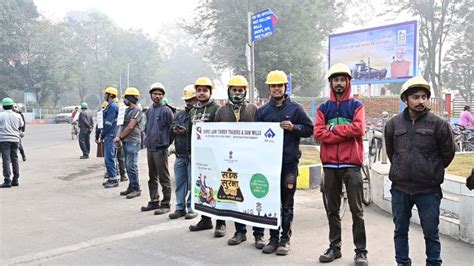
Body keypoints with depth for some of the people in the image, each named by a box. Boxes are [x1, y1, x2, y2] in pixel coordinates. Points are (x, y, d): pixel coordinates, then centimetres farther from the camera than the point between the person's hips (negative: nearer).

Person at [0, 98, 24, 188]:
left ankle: (7, 181, -9)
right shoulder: (17, 116, 4)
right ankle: (15, 180, 13)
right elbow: (21, 125, 15)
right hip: (15, 139, 3)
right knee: (15, 160, 11)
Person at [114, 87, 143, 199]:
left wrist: (120, 137, -6)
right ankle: (131, 187, 20)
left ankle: (136, 189, -4)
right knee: (128, 166, 12)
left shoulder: (137, 110, -10)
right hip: (125, 142, 9)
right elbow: (121, 125, 16)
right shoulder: (126, 110, 18)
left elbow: (130, 127, -15)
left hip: (133, 142, -9)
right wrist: (118, 136, 0)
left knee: (132, 166, -10)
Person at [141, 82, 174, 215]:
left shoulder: (166, 110, -9)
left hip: (160, 148, -8)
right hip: (150, 148, 8)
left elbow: (171, 129, -9)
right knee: (152, 177, 16)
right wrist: (147, 139, 16)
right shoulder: (149, 110, 13)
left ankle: (165, 204, 5)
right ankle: (154, 201, 27)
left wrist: (166, 143, -6)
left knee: (164, 178, -2)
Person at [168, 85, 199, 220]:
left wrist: (186, 131, -17)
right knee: (179, 182, 10)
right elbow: (172, 129, 17)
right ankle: (180, 208, 20)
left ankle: (191, 208, 10)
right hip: (179, 155, 6)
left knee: (192, 183, 0)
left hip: (193, 155, -6)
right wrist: (175, 130, -5)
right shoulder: (179, 114, 17)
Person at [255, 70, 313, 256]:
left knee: (287, 202, 3)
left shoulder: (295, 108, 3)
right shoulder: (262, 111, 10)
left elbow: (309, 129, 3)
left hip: (289, 162, -3)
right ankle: (273, 238, 17)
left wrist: (293, 127, -14)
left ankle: (285, 239, 12)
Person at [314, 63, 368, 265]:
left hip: (351, 164, -3)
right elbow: (318, 133, -3)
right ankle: (334, 247, 21)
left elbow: (359, 129, -12)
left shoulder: (356, 106, 5)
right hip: (329, 165, 3)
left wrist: (333, 129, -6)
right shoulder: (324, 108, 11)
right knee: (332, 210, 10)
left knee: (356, 210, 0)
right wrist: (345, 133, -10)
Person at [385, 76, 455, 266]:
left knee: (431, 232, 8)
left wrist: (432, 171, 11)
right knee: (400, 230, 14)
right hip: (400, 188, 3)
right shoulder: (394, 124, 1)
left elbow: (448, 153, 4)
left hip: (429, 190, -2)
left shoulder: (438, 124, -6)